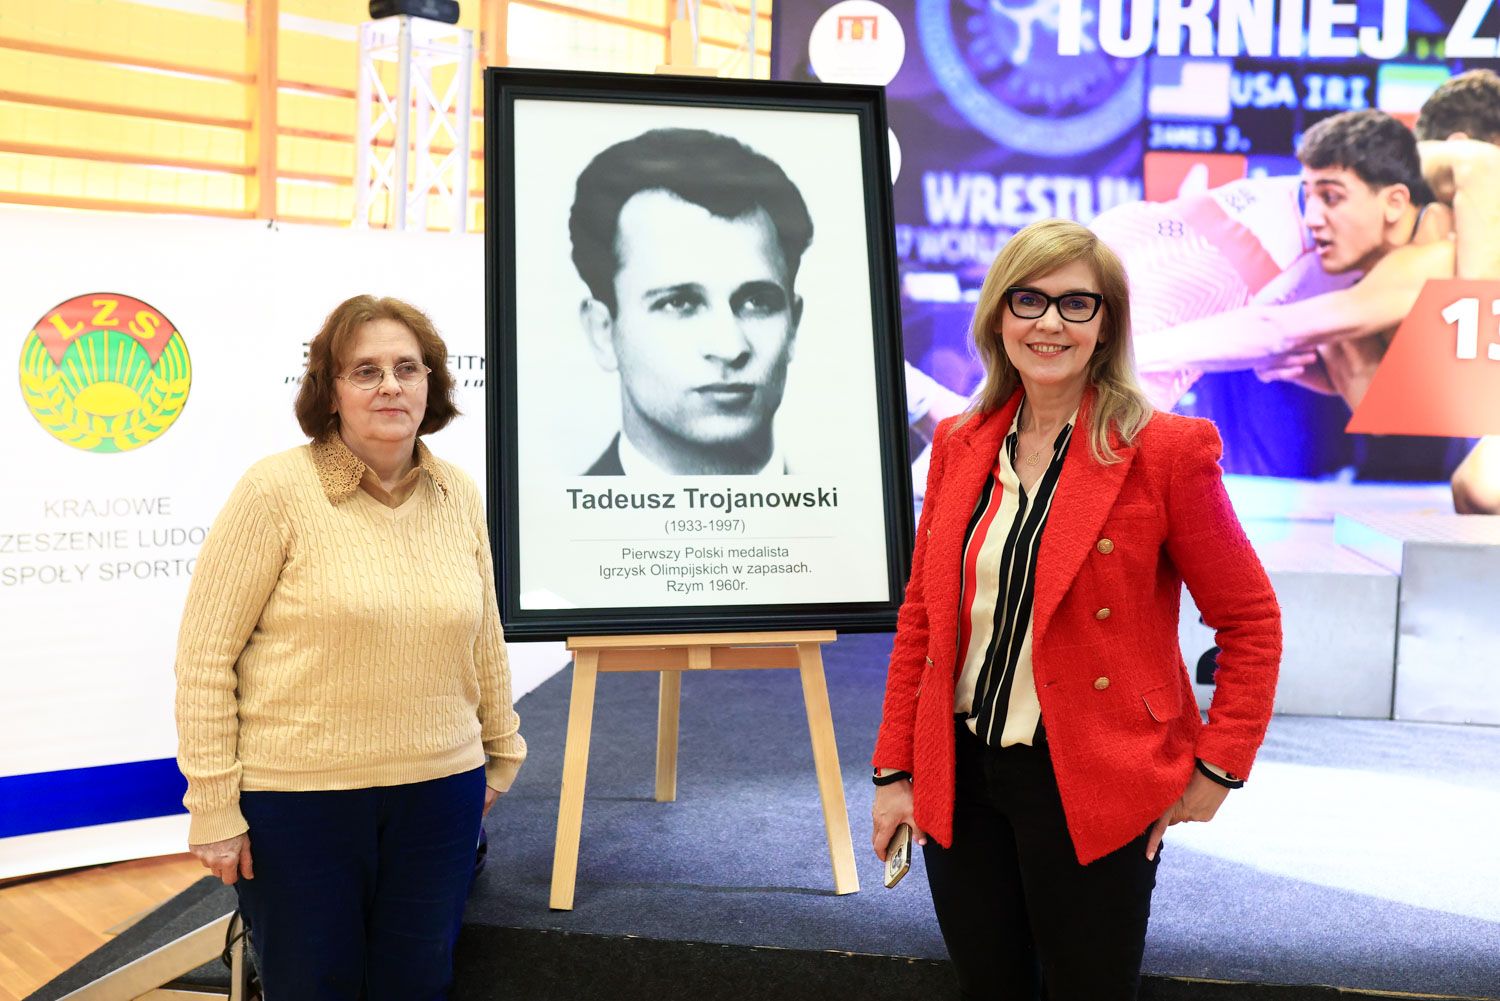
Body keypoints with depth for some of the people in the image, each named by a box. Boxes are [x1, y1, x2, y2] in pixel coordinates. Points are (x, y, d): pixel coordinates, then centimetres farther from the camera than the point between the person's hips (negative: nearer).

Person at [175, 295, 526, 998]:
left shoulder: (459, 497, 5)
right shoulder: (276, 490, -9)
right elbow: (205, 654, -9)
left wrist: (503, 751, 21)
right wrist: (214, 806, -10)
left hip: (441, 790, 4)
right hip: (296, 800, -4)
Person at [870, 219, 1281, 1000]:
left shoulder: (1166, 451, -11)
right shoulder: (960, 445, 4)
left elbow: (1249, 620, -5)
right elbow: (922, 613, 9)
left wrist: (1218, 767, -7)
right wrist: (895, 770, 7)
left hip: (1090, 788, -4)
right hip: (960, 779, 5)